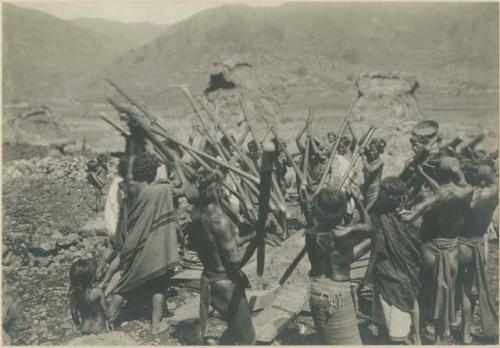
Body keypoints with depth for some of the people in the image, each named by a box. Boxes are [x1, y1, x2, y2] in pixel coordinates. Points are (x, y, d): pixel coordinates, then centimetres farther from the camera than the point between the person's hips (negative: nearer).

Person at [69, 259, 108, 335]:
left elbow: (73, 311, 4)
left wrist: (78, 324, 20)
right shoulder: (97, 292, -22)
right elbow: (105, 310, -13)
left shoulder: (73, 292, -7)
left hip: (84, 328, 3)